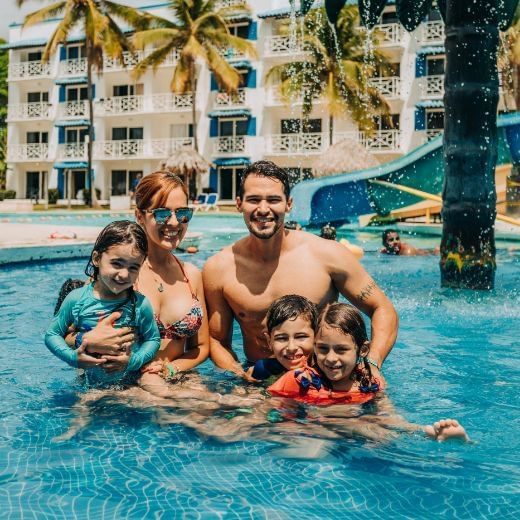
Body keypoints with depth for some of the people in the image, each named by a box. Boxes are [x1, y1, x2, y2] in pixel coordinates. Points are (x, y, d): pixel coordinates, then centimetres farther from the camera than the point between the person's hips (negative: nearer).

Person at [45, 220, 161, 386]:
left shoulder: (140, 305, -10)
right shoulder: (76, 299, -9)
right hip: (90, 384, 1)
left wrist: (134, 361, -14)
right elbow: (52, 335, 2)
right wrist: (72, 357, -14)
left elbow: (153, 339, 3)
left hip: (131, 382, -1)